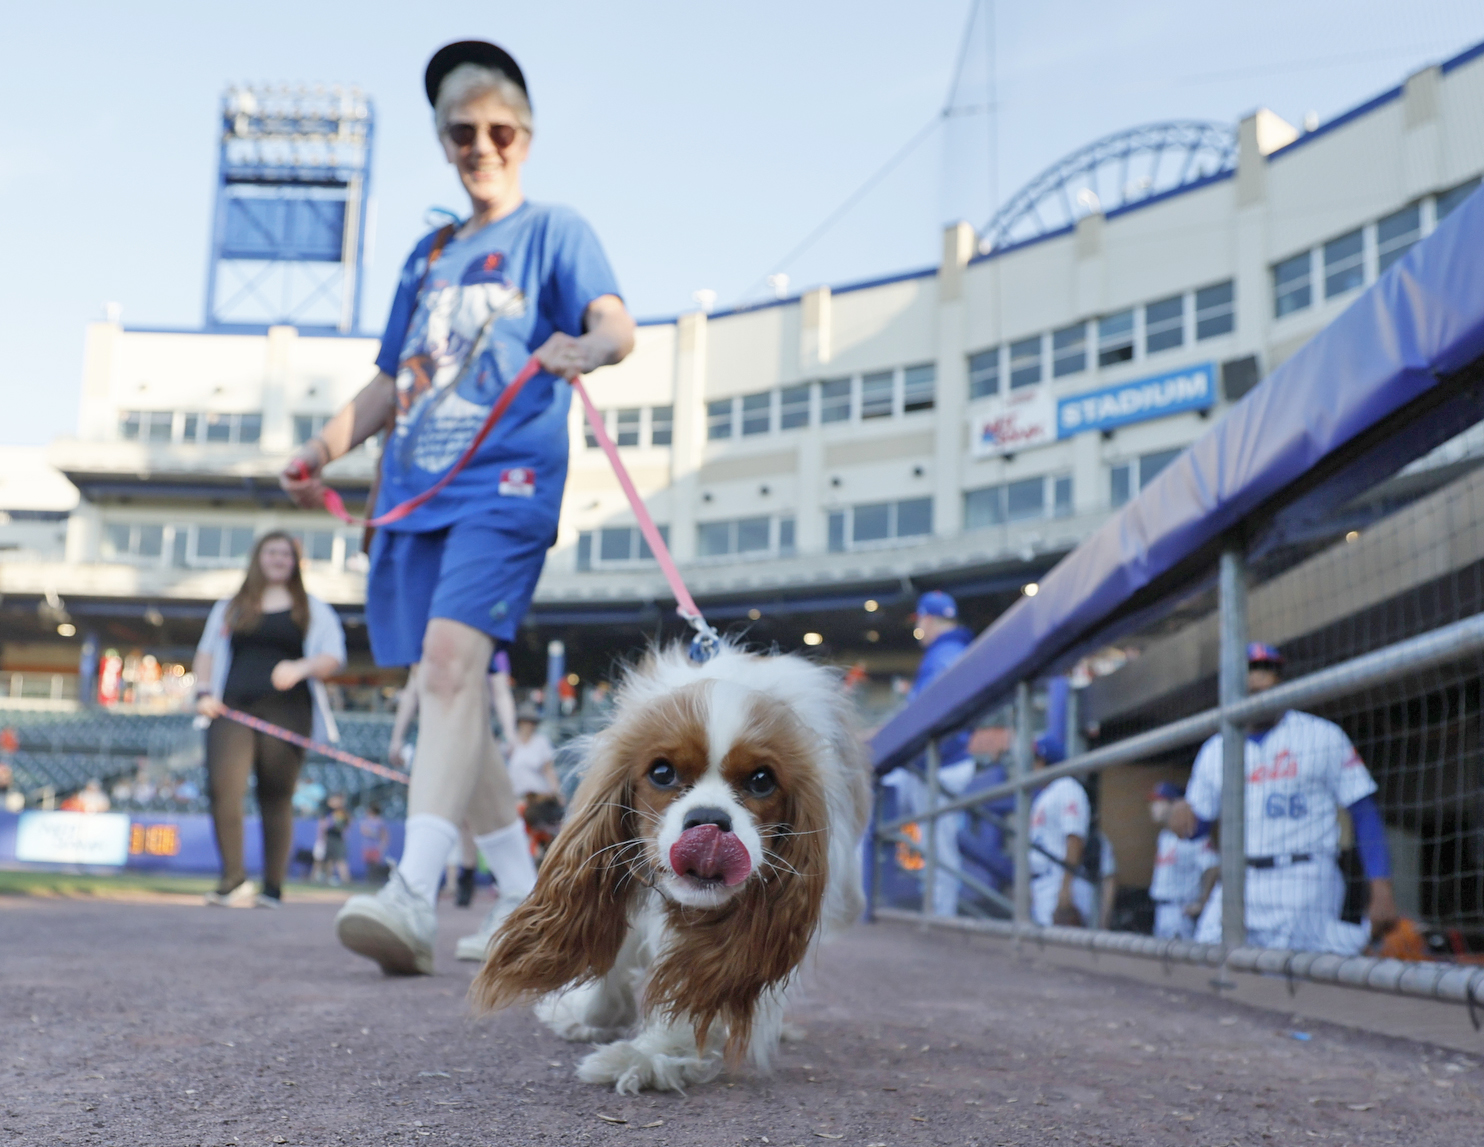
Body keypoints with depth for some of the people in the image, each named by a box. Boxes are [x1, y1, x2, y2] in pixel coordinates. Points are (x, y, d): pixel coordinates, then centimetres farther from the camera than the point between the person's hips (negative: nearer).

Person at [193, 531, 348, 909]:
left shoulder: (313, 611, 16)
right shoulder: (230, 608, 23)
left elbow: (334, 657, 6)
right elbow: (207, 652, 25)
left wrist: (301, 668, -14)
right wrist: (204, 692, 7)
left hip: (285, 711, -1)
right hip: (234, 708, 1)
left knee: (276, 798, -2)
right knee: (222, 787, -18)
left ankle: (273, 888, 4)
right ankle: (234, 879, -15)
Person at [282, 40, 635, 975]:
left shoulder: (553, 230, 8)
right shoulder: (428, 256, 25)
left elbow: (618, 326, -10)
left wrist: (587, 347, -33)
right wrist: (325, 450, 13)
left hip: (506, 480, -6)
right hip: (416, 491, 7)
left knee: (451, 656, -25)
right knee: (447, 687, 3)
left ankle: (415, 895, -35)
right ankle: (524, 893, 14)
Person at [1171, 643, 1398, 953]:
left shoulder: (1324, 737, 3)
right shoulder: (1215, 750, 12)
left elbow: (1365, 813, 0)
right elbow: (1197, 825, 17)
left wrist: (1381, 889, -10)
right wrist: (1182, 815, -8)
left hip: (1304, 884, -4)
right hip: (1240, 885, 4)